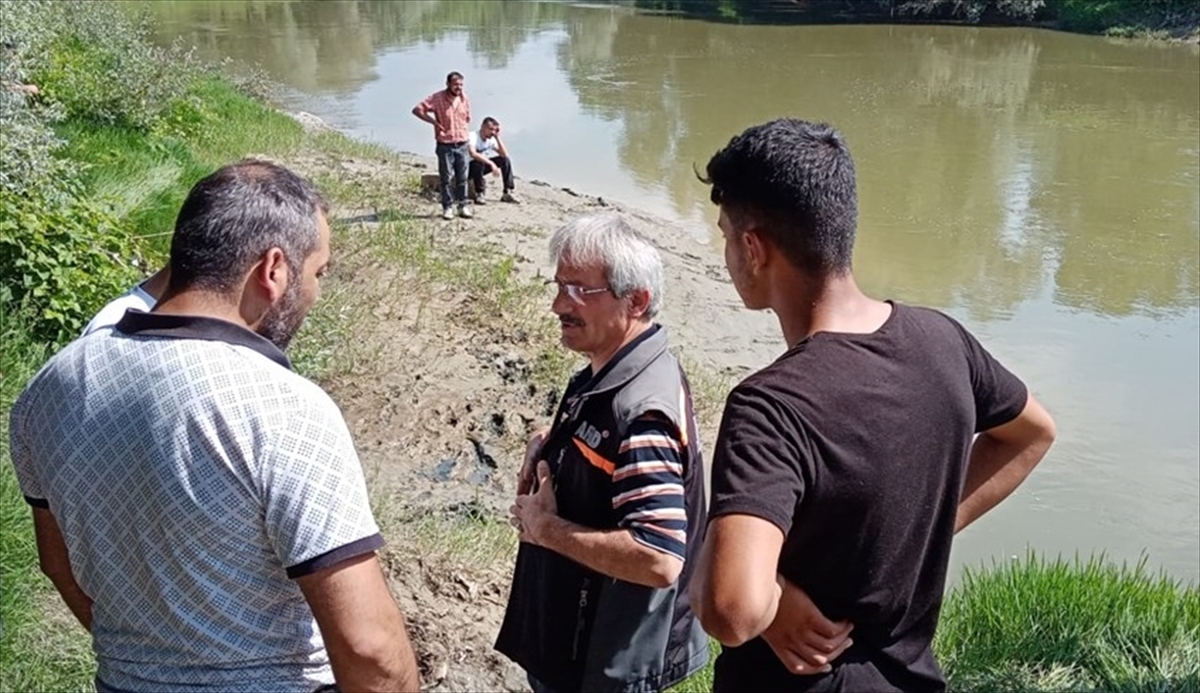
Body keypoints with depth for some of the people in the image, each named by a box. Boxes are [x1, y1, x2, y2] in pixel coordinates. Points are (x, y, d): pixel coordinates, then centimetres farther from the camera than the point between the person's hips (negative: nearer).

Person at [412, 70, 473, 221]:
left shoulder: (465, 99, 3)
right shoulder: (437, 98, -10)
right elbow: (417, 109, -11)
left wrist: (465, 133, 10)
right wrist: (434, 121, -14)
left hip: (462, 145, 3)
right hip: (445, 145, -3)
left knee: (462, 178, 6)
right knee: (446, 178, 3)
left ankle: (463, 206, 15)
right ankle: (447, 207, 11)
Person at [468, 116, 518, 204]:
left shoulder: (491, 139, -3)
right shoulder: (473, 136, -25)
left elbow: (504, 154, -12)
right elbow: (473, 154, -44)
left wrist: (497, 137, -17)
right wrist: (491, 164, -49)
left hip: (482, 166, 7)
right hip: (467, 168, -7)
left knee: (505, 160, -6)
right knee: (478, 163, -40)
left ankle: (507, 193, -7)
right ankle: (479, 195, -26)